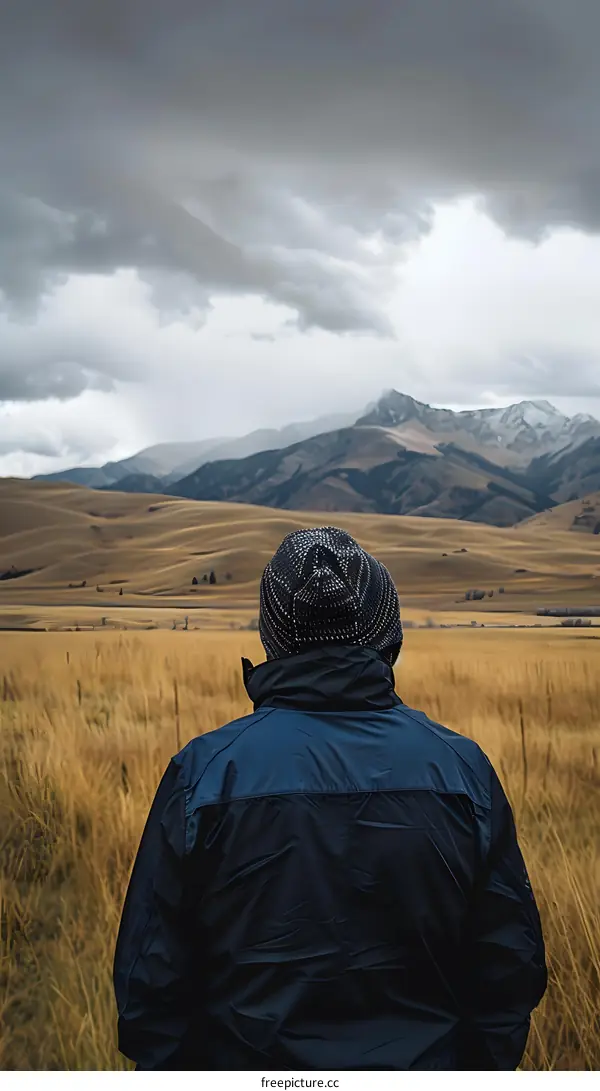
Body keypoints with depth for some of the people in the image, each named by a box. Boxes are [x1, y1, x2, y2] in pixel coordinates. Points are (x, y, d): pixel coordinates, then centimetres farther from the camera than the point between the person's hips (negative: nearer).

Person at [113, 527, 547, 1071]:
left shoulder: (204, 771, -15)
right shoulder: (462, 768, -9)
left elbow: (151, 975, -10)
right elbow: (512, 966, -3)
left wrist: (165, 1066, 5)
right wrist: (484, 1067, 11)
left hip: (248, 1064, -1)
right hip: (424, 1066, 1)